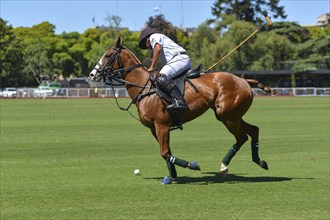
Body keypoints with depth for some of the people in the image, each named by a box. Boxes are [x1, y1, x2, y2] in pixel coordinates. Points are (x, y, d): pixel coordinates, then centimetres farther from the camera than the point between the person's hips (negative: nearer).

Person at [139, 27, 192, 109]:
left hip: (180, 59, -11)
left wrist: (152, 67, -7)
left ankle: (179, 101, -43)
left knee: (161, 78, -28)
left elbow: (158, 48, -11)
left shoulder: (154, 36, 9)